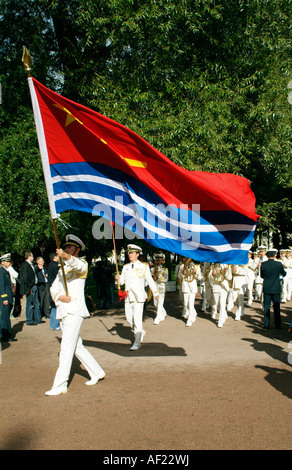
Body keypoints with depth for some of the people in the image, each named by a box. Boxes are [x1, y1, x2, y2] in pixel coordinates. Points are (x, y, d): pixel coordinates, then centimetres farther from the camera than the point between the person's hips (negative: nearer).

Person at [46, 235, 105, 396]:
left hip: (75, 311, -8)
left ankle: (60, 385, -3)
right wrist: (59, 296, -10)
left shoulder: (82, 263, -1)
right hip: (63, 311, 8)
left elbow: (78, 265, -27)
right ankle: (97, 372, 28)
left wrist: (66, 256, -47)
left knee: (66, 348, -9)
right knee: (77, 347, 14)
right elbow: (54, 287, 12)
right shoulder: (63, 268, 21)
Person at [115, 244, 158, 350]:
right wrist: (118, 278, -13)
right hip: (128, 296, 5)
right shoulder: (125, 267, 12)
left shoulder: (143, 266, 0)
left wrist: (155, 293, 4)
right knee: (129, 318, 9)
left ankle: (137, 342, 0)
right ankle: (140, 332, 34)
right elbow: (122, 281, 9)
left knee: (137, 319, -8)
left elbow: (150, 280, 4)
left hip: (138, 296, -5)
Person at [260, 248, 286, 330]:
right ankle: (277, 325, 16)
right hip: (276, 289, -1)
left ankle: (266, 325, 10)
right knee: (276, 307, 10)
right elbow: (284, 274, 5)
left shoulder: (263, 264, -7)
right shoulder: (279, 264, -12)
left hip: (266, 288, 1)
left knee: (266, 307, 8)